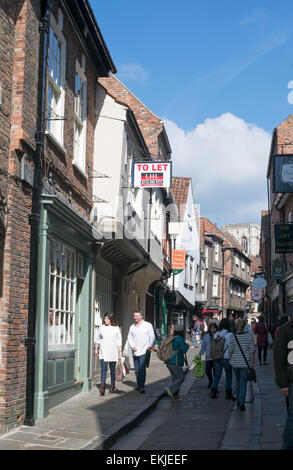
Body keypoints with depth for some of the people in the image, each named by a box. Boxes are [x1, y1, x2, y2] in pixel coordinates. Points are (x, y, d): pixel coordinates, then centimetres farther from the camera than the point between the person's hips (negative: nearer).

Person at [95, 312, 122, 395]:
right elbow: (98, 339, 14)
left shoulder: (116, 328, 2)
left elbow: (119, 341, 3)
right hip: (103, 353, 0)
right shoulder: (101, 328, 6)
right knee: (103, 369, -11)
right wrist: (96, 349, 10)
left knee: (112, 369, 9)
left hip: (113, 353, 0)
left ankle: (112, 386, 22)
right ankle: (102, 386, -18)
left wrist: (120, 352, -1)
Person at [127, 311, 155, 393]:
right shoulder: (132, 327, 12)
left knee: (142, 369, -14)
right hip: (135, 352, 4)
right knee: (137, 370, 9)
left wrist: (150, 346, -13)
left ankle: (142, 386, -14)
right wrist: (132, 346, -4)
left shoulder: (148, 325, 3)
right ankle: (138, 384, 26)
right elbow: (129, 338, 14)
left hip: (144, 351, -4)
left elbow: (152, 337, 2)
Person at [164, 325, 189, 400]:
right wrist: (187, 346, 8)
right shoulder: (180, 339, -12)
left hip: (168, 362, 8)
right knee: (181, 378, -1)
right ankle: (170, 390, -14)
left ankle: (175, 395, 13)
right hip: (175, 363, -8)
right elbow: (184, 350, -13)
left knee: (174, 378, 13)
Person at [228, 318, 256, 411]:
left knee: (238, 381, 20)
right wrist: (253, 363, 3)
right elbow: (252, 350, -5)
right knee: (243, 383, 0)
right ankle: (241, 403, -11)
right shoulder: (249, 336, -6)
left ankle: (238, 401, 27)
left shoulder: (233, 337, -6)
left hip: (235, 362, 2)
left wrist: (231, 359, 13)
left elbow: (230, 350, -6)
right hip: (245, 362, -2)